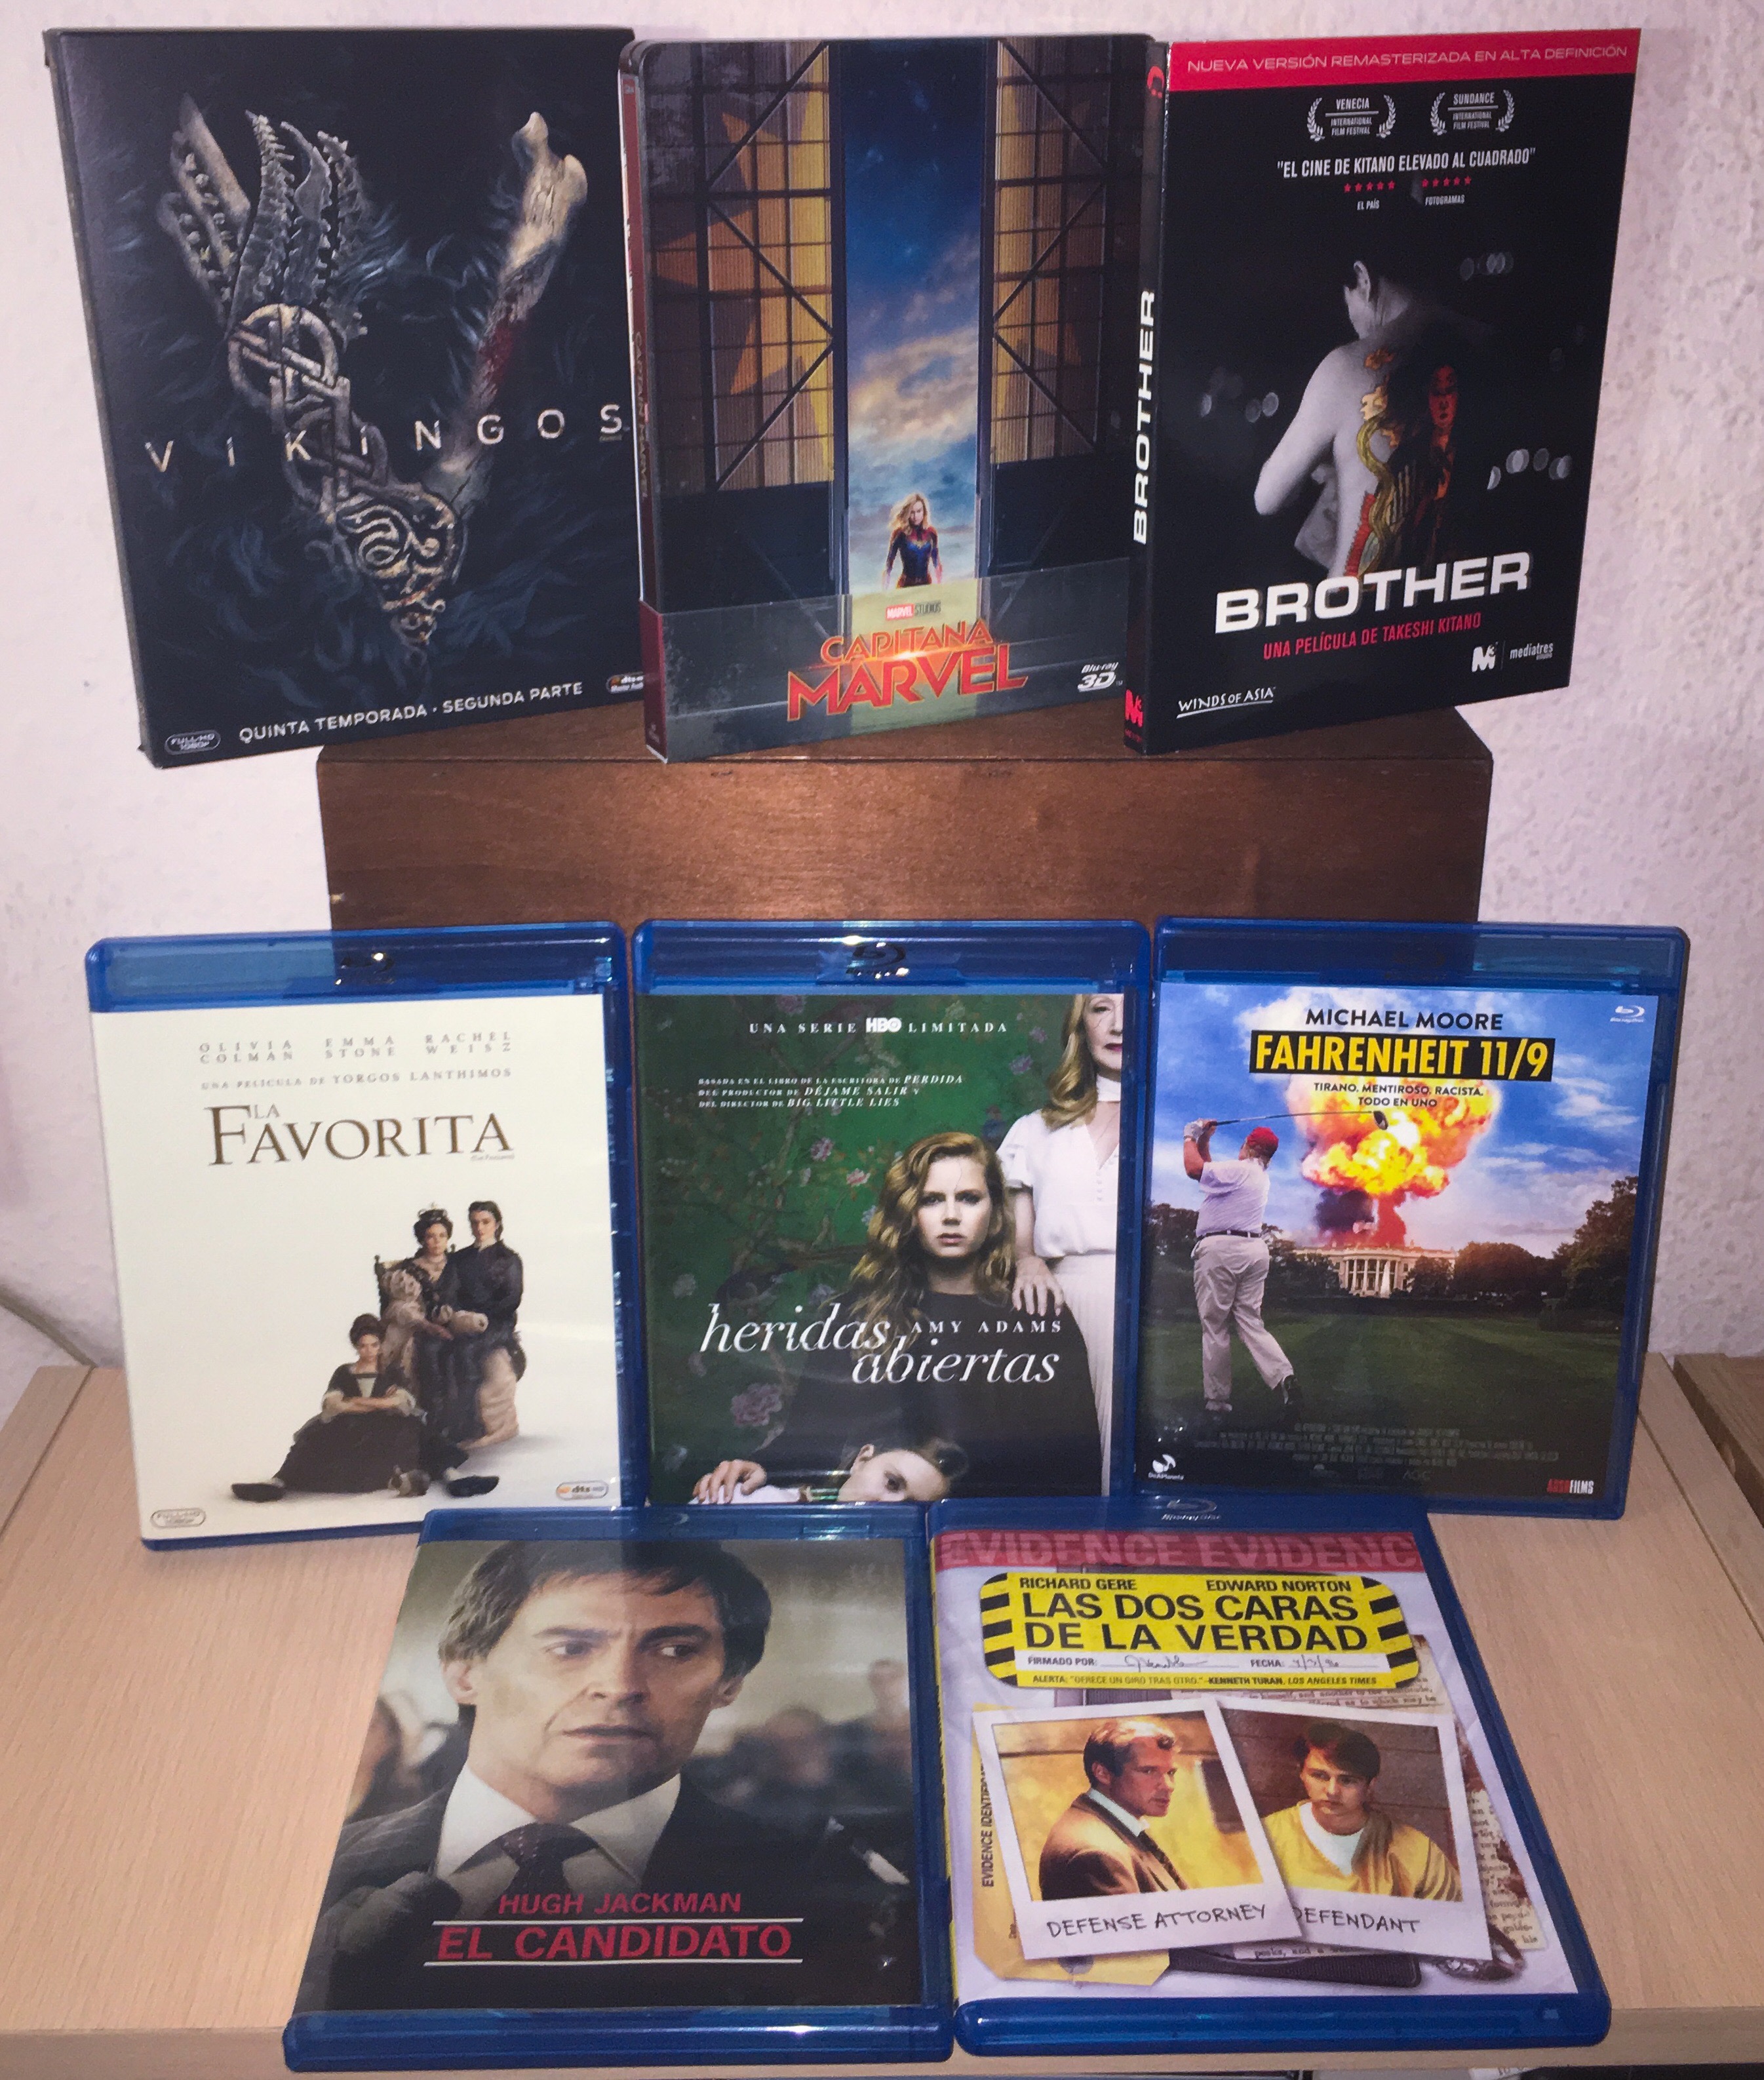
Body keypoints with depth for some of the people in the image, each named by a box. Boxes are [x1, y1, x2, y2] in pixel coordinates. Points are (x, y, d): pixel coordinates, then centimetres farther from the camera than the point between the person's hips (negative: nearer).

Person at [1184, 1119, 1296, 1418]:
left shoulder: (1238, 1170, -9)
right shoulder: (1260, 1176, 20)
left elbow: (1194, 1168, -16)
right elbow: (1208, 1170, 29)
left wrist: (1190, 1137, -1)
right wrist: (1204, 1139, 23)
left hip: (1220, 1249, -8)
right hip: (1255, 1249, 8)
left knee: (1214, 1327, -2)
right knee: (1250, 1322, 6)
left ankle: (1218, 1399, -1)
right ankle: (1282, 1375, -16)